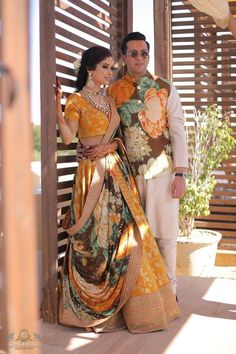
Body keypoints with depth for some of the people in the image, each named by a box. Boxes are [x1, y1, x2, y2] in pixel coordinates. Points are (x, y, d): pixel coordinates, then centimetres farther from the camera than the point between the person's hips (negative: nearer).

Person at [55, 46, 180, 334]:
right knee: (99, 236, -6)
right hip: (95, 173, -7)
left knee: (125, 231, 6)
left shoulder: (108, 101, 17)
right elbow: (68, 137, -16)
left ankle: (118, 304, 18)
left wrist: (110, 146, 3)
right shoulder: (76, 100, -4)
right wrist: (57, 107, -25)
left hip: (117, 171, 7)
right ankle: (94, 306, 8)